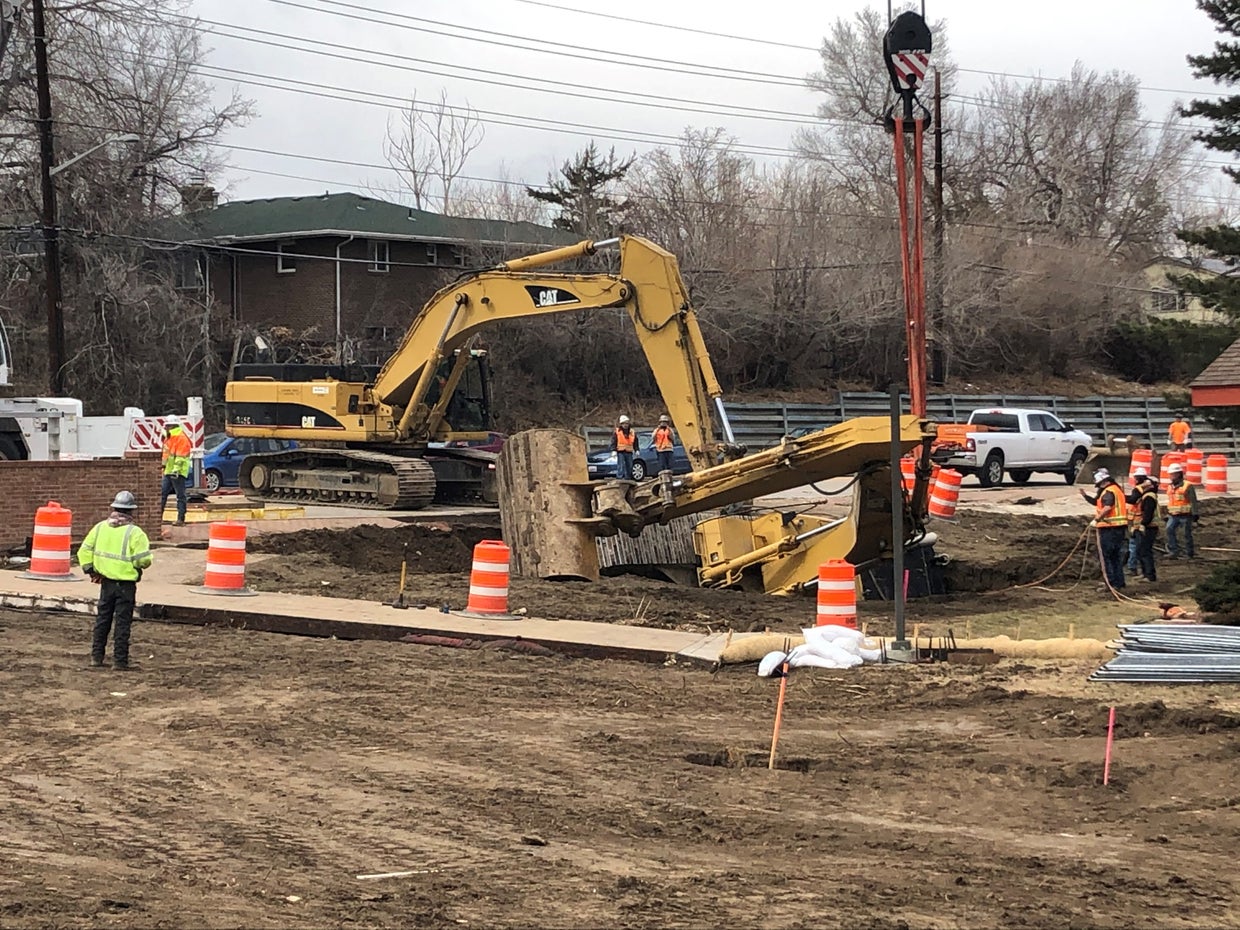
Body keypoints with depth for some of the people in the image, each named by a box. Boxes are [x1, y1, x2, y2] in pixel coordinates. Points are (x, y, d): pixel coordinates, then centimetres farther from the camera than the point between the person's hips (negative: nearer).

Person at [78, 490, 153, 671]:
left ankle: (96, 657, 20)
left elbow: (84, 551, 4)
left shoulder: (100, 527, 1)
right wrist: (137, 565, 4)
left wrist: (90, 570, 13)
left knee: (102, 620, 17)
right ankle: (120, 661, 4)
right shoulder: (134, 532, -15)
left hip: (106, 582, 5)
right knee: (122, 623, 2)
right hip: (126, 584, -5)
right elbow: (144, 560, -18)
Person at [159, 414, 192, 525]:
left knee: (180, 495, -5)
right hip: (168, 472, 10)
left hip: (178, 473, -10)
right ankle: (158, 517, 13)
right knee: (163, 493, 9)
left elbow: (180, 456, -19)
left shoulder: (181, 438, -12)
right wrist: (164, 466, 24)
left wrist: (176, 470, -24)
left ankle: (181, 519, -5)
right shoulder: (169, 438, 18)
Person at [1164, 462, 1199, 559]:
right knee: (1170, 530, -14)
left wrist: (1195, 514, -11)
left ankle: (1190, 553, 13)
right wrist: (1167, 515, 20)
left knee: (1187, 534, 2)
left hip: (1185, 515, -5)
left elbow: (1193, 501, -8)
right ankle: (1173, 551, -13)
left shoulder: (1187, 486, -8)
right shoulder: (1170, 487, 13)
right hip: (1173, 516, 5)